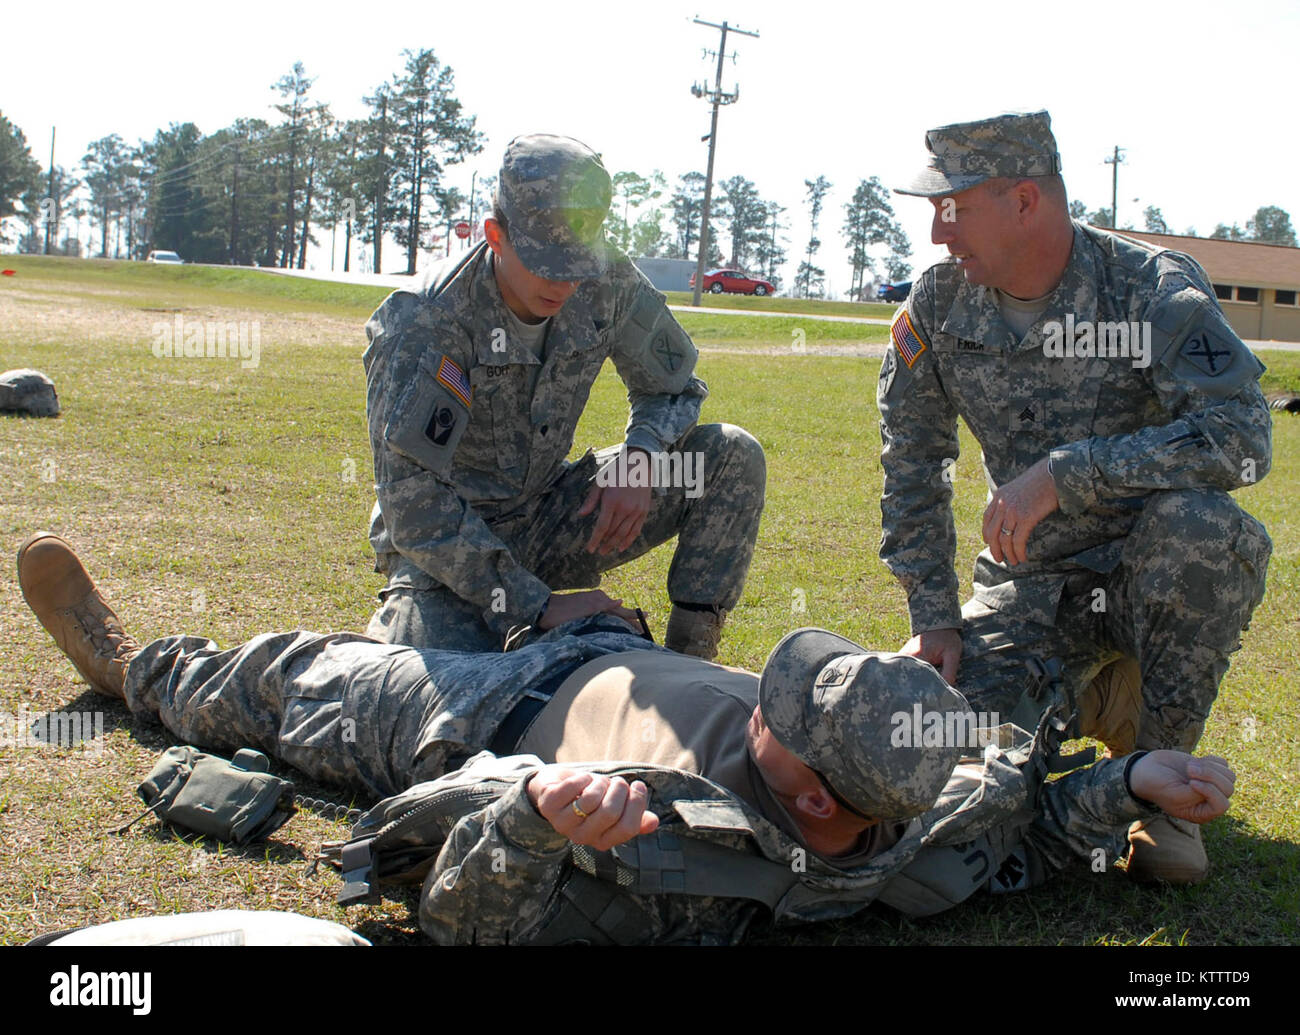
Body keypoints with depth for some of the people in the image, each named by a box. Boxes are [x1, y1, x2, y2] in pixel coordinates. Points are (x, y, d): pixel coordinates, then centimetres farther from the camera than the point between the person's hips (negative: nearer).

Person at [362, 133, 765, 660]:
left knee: (734, 457, -10)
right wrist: (536, 607, -29)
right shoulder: (423, 322, -25)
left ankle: (688, 656, -5)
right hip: (446, 545, -4)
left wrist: (641, 457, -18)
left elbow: (673, 387, 7)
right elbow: (413, 503, -27)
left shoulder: (607, 285, -11)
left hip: (547, 522, 5)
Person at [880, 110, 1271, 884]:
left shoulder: (1154, 289, -17)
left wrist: (1064, 472, -36)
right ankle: (1099, 694, 15)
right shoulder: (940, 301, -4)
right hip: (1035, 580, 4)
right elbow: (913, 463, 4)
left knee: (1194, 522, -38)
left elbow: (1242, 437, -31)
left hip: (1152, 569, -3)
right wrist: (933, 615, -3)